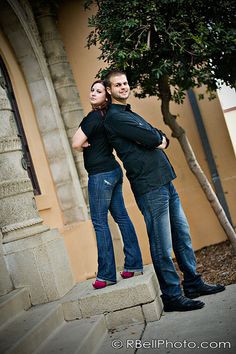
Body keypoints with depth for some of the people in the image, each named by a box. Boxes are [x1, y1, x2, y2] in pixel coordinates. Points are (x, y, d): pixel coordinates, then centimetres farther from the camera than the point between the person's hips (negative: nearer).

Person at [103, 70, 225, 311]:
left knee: (182, 236, 14)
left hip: (165, 182, 10)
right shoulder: (114, 117, -7)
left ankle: (193, 284, 25)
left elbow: (160, 138, 16)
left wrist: (160, 140, -4)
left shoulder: (130, 113, 23)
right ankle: (172, 296, 3)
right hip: (149, 187, -9)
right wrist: (156, 138, 4)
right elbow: (151, 138, -16)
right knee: (162, 246, -5)